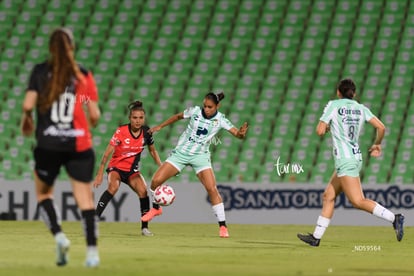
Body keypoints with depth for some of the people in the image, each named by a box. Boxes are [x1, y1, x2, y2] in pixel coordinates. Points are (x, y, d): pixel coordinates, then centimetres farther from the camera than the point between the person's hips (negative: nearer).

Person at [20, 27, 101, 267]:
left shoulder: (40, 72, 0)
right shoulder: (84, 75, 2)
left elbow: (28, 105, -9)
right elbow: (94, 116, 0)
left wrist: (26, 119, 12)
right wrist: (93, 120, 23)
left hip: (48, 145, 0)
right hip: (79, 145, 0)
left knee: (43, 193, 18)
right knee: (85, 197, 2)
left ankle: (59, 236, -3)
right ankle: (92, 251, -7)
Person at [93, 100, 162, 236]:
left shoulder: (146, 132, -7)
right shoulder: (121, 131, -19)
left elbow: (152, 150, 12)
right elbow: (107, 153, -16)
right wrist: (100, 173, -16)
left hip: (132, 170, 4)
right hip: (116, 167, -4)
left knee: (143, 190, -21)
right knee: (113, 187, -33)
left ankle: (144, 227, -8)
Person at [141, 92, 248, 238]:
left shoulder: (220, 119, -10)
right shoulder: (195, 111, -8)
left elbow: (237, 133, -17)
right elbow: (177, 116, 11)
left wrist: (241, 133, -40)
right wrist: (159, 126, 16)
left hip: (200, 156, -1)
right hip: (181, 153, 1)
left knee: (212, 189, -17)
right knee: (156, 180, -9)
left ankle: (222, 226, -7)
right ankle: (155, 208, 21)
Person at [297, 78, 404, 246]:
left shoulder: (334, 105, -4)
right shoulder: (361, 108, 9)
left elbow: (320, 131, -8)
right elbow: (381, 127, 1)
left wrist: (326, 126, 15)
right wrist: (377, 144, 19)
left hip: (344, 159, -8)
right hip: (356, 157, 8)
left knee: (358, 201, -12)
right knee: (328, 196, 14)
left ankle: (394, 218, -23)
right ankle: (316, 237, 16)